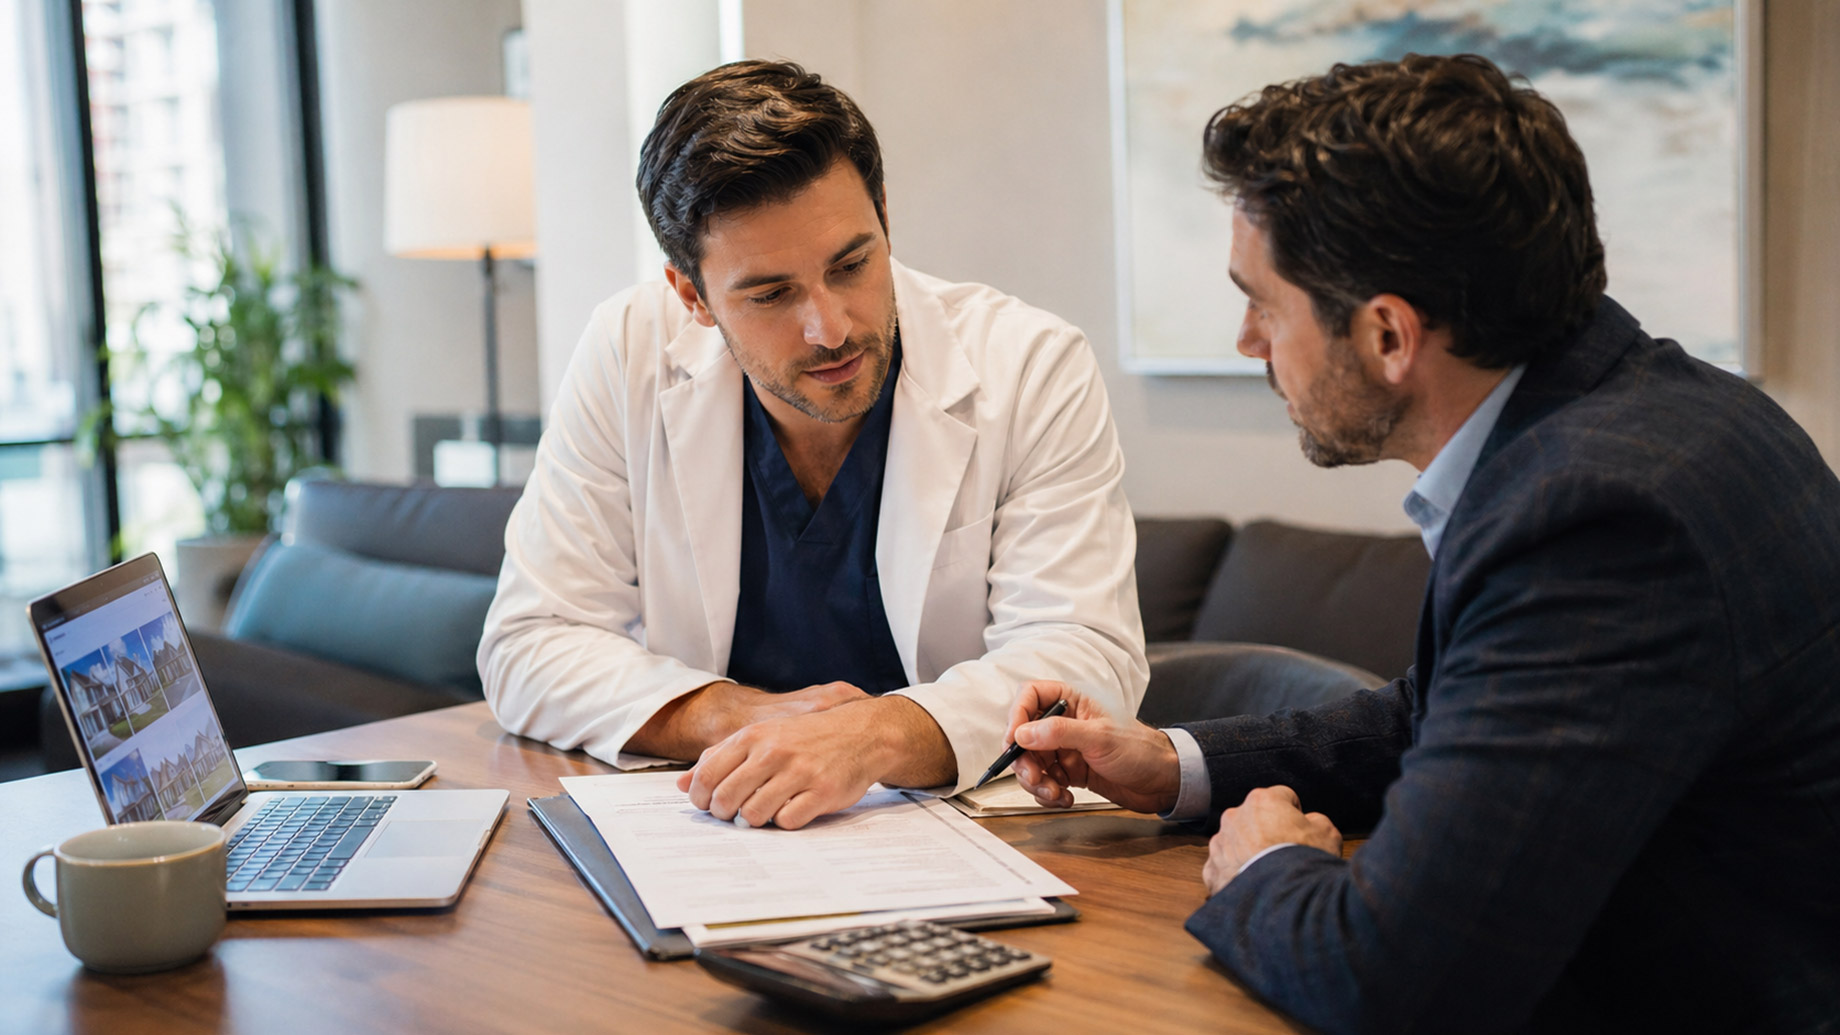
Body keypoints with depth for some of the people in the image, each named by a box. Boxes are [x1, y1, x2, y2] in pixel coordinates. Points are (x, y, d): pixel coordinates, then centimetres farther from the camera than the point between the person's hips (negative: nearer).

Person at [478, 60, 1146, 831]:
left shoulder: (1035, 369, -10)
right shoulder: (628, 358, -7)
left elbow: (1085, 657, -16)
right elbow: (529, 651, -4)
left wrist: (878, 737, -34)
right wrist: (744, 717, -20)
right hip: (706, 838, 2)